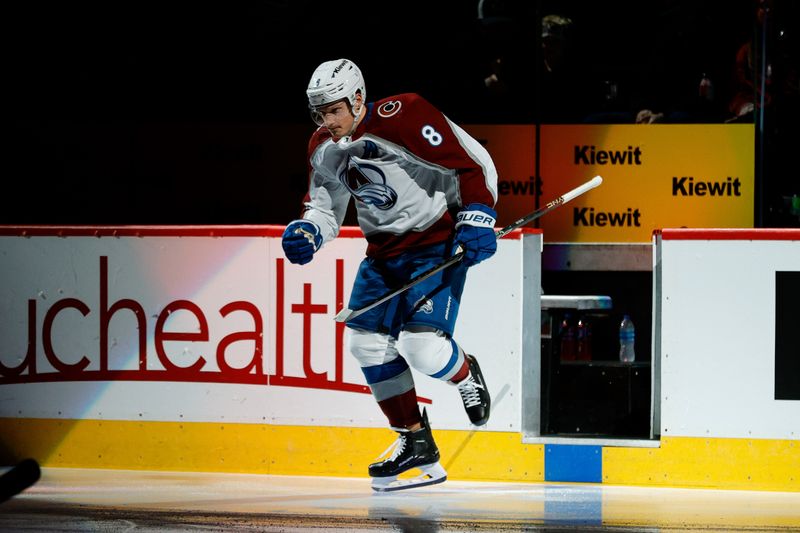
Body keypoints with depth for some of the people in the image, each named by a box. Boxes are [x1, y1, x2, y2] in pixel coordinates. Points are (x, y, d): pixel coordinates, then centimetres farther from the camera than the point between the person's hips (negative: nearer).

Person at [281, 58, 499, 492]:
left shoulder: (403, 120, -22)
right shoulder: (324, 150, 1)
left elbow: (473, 163, -17)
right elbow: (325, 208, 14)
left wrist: (477, 219, -23)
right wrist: (307, 232, -7)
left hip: (439, 242, -8)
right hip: (384, 252, 8)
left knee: (421, 345, -20)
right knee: (367, 340, 1)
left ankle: (465, 374, 17)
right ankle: (416, 443, 13)